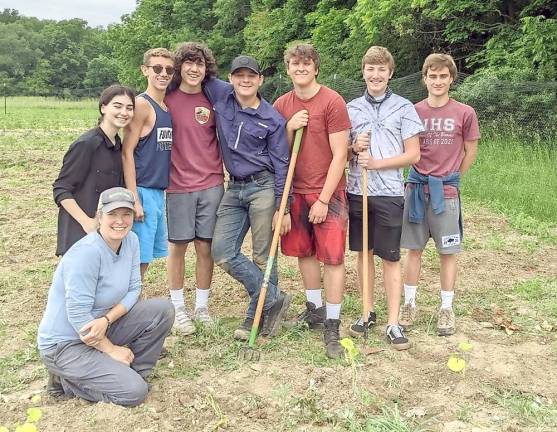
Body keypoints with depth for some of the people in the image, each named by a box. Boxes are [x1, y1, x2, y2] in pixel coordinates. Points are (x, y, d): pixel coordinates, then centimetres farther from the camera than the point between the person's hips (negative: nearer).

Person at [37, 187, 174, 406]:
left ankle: (129, 372, 6)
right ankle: (66, 379, 3)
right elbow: (78, 316, -25)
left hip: (101, 328, 8)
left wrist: (106, 320, -19)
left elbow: (133, 289, -2)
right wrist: (111, 349, -15)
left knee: (163, 309, -6)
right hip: (65, 343, -8)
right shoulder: (87, 252, -27)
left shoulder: (131, 241, -4)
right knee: (134, 392, -18)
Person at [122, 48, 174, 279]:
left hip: (160, 191, 8)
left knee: (149, 253, 15)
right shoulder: (142, 104, -11)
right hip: (143, 191, -8)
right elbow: (127, 152, -14)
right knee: (138, 257, -4)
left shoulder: (168, 106, 12)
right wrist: (134, 198, -18)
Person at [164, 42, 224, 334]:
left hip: (211, 184, 2)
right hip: (178, 185, -2)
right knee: (178, 246, 6)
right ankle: (178, 308, 20)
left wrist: (225, 172, 11)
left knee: (205, 247, 7)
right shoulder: (168, 101, -3)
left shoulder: (212, 101, 6)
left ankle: (202, 307, 21)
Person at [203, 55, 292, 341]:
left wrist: (282, 208, -9)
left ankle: (258, 316, 16)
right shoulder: (221, 96, 4)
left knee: (263, 257, 0)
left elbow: (281, 165, -5)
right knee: (222, 252, -2)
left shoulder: (272, 119, -6)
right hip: (234, 188, 5)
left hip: (263, 187, -5)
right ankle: (274, 298, 7)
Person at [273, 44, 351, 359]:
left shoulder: (333, 102, -10)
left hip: (327, 192, -5)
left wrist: (323, 199, -14)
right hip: (296, 191, 5)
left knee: (333, 257, -4)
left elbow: (339, 155, -12)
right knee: (304, 252, 13)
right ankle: (315, 309, 31)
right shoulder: (282, 105, 7)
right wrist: (289, 128, -10)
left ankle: (332, 326, 4)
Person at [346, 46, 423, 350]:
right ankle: (368, 312, 24)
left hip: (389, 193, -3)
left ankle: (393, 323, 8)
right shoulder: (351, 108, 8)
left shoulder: (404, 108, 0)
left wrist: (376, 163, -14)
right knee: (363, 253, 11)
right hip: (357, 191, 3)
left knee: (390, 258, 2)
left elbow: (413, 155, -3)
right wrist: (355, 148, -8)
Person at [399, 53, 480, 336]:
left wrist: (450, 179, 8)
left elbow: (470, 153, 6)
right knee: (414, 249, 8)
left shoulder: (464, 114, -2)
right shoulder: (413, 112, 2)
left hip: (446, 192, -1)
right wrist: (422, 177, 0)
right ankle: (409, 304, 20)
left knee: (448, 252, 7)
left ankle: (446, 308, 19)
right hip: (417, 189, 1)